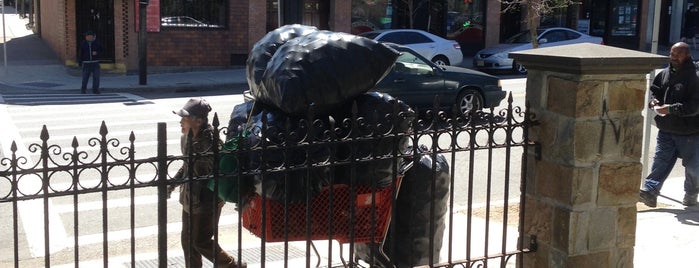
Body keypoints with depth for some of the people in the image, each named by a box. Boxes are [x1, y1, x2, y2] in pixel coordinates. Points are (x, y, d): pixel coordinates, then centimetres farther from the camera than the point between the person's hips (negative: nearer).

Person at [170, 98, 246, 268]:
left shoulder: (210, 142, -24)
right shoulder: (187, 138, 4)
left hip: (206, 202, -9)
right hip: (189, 200, 9)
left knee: (201, 242, 2)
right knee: (188, 241, 15)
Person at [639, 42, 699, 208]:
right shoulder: (665, 73, 5)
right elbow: (654, 90, 20)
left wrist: (671, 109, -26)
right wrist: (654, 100, -2)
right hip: (666, 130, 5)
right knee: (660, 161, 0)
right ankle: (650, 192, -4)